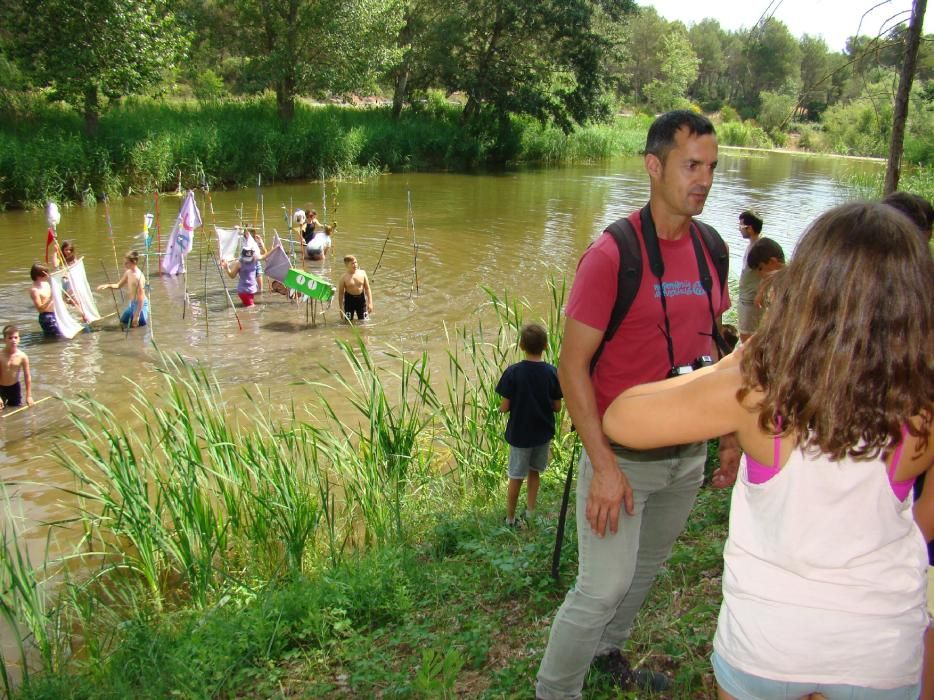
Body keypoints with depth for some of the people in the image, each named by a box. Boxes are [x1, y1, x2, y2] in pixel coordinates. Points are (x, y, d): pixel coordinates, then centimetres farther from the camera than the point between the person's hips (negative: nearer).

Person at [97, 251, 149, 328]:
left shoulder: (139, 276, -25)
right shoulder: (128, 273, 0)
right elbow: (118, 285, 15)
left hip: (140, 304, -9)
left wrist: (137, 316, -25)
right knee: (123, 320, 22)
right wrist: (108, 286, -7)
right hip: (132, 303, 9)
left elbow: (141, 298, -26)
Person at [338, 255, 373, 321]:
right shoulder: (344, 277, -10)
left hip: (361, 299, 2)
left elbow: (367, 288, 1)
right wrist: (341, 308, -5)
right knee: (349, 321, 1)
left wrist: (370, 303, -4)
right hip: (349, 299, -2)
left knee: (364, 321, 7)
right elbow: (340, 293, -4)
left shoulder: (362, 273, -5)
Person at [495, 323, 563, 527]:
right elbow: (557, 407, -5)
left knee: (516, 477, 12)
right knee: (534, 472, 21)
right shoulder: (552, 372, -11)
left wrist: (501, 408, 7)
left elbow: (505, 407, -15)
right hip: (543, 433, 2)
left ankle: (510, 519, 23)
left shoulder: (513, 372, -18)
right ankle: (530, 513, 26)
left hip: (519, 434, -2)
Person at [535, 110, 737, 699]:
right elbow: (572, 367, -17)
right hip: (623, 455, -6)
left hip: (688, 455, 7)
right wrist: (603, 465, -22)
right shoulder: (612, 253, -17)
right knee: (603, 588, -3)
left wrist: (730, 434, 11)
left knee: (645, 570, 22)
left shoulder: (710, 248, 3)